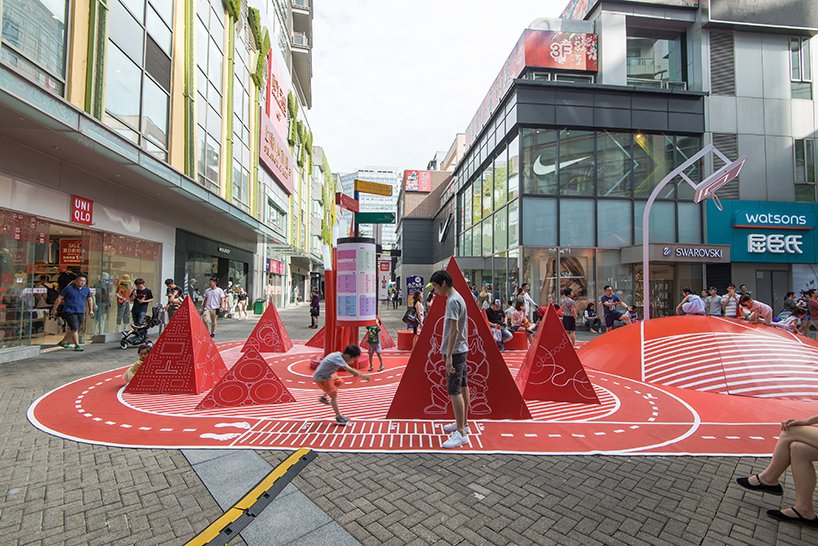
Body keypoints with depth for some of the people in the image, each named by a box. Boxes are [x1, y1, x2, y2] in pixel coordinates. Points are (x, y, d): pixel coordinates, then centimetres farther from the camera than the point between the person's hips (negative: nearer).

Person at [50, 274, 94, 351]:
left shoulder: (86, 289, 8)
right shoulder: (69, 289, -6)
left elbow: (90, 299, 21)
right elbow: (59, 298, 0)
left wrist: (91, 310, 18)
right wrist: (54, 309, 1)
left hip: (80, 312, 5)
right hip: (70, 312, -5)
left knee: (73, 329, 12)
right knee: (75, 328, -10)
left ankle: (63, 342, 31)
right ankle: (77, 345, -5)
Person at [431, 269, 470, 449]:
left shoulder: (453, 301, -18)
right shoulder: (457, 298, 12)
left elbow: (454, 330, -24)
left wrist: (449, 356, -24)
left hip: (455, 352, -10)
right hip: (461, 350, 10)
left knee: (454, 391, -7)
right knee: (463, 387, 16)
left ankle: (461, 433, -2)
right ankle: (463, 424, 27)